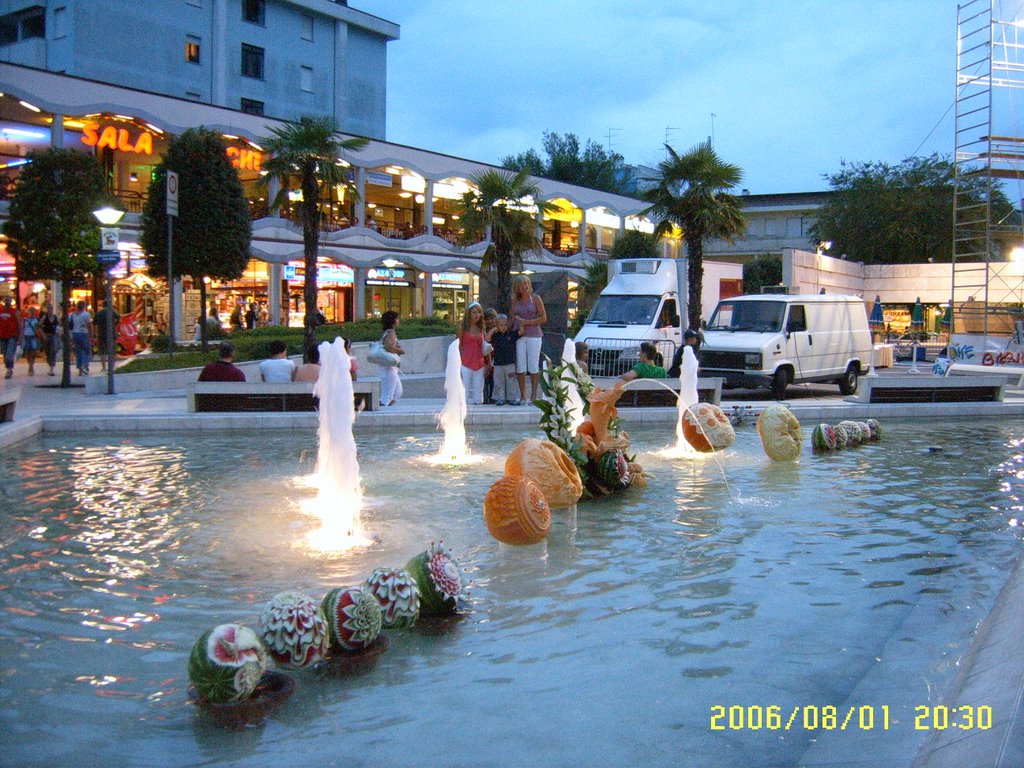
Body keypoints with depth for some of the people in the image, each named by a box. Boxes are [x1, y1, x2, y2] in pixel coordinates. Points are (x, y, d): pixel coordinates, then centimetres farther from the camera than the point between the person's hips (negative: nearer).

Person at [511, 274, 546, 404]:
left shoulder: (535, 298, 2)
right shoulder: (515, 301, 12)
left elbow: (544, 319, -2)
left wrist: (527, 322, -9)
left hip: (534, 335, -3)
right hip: (519, 336, 3)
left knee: (533, 366, -2)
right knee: (520, 367, 0)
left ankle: (534, 395, 3)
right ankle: (522, 396, 5)